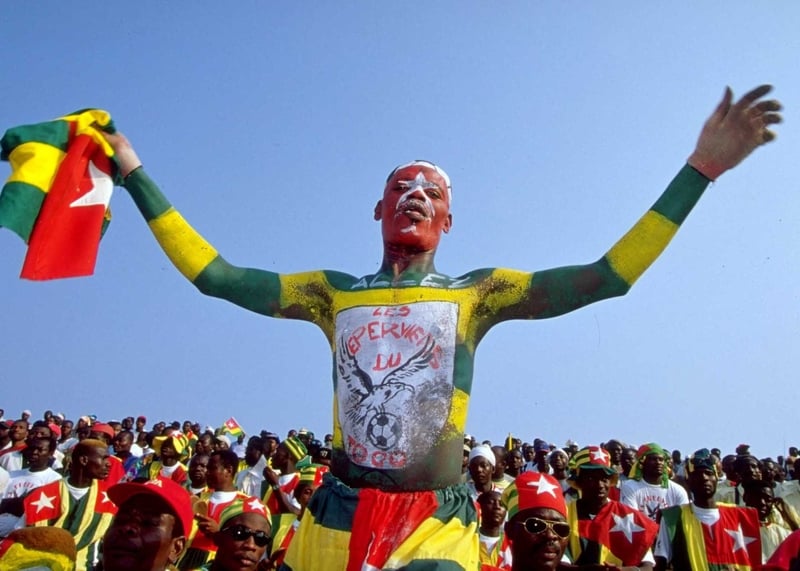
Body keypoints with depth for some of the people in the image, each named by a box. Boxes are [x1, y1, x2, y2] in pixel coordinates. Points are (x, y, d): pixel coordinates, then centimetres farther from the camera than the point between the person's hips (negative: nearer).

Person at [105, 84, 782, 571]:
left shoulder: (477, 292, 4)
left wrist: (700, 167, -4)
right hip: (337, 513, 2)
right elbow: (214, 274, 6)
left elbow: (607, 276, -2)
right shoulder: (334, 292, 7)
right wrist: (135, 174, 8)